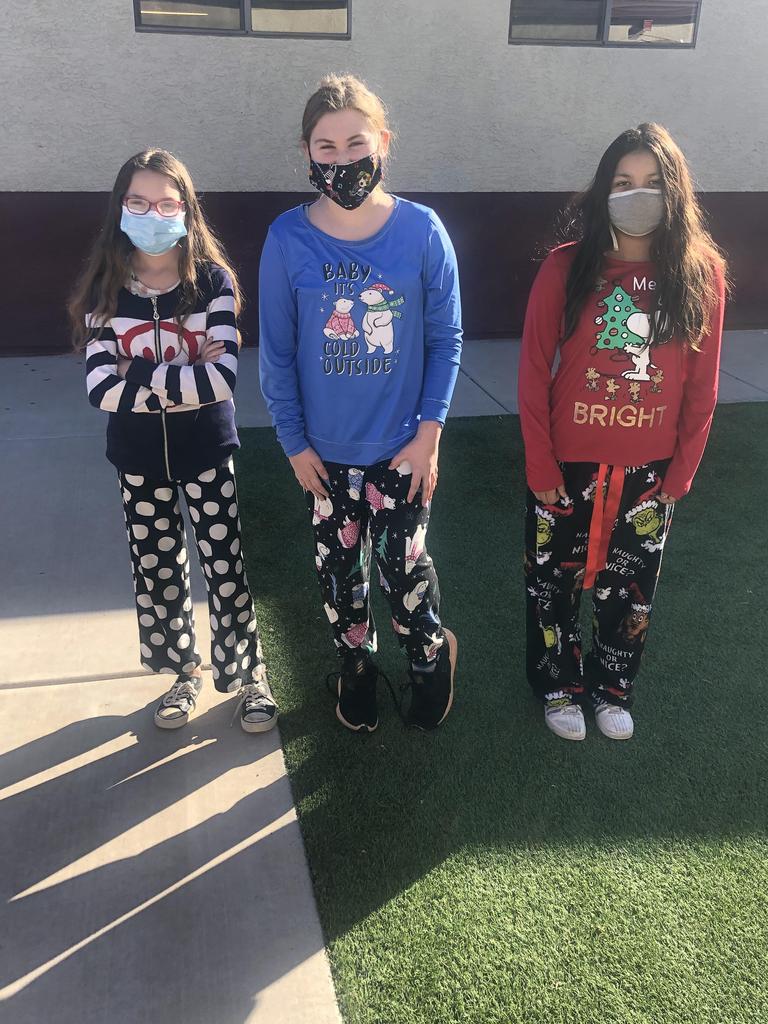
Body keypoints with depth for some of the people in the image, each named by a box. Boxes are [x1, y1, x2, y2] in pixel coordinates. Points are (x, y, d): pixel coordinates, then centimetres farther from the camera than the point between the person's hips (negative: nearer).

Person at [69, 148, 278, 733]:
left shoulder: (213, 281, -10)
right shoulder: (104, 291, -4)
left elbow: (223, 378, -21)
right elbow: (102, 389, -15)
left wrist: (140, 374, -19)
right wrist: (186, 377, -19)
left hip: (208, 451, -2)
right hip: (139, 458, 3)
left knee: (226, 567, 5)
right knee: (156, 570, 14)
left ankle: (248, 675, 25)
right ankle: (184, 672, 35)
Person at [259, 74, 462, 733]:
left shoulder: (421, 231, -9)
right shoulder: (288, 239, -8)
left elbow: (446, 339, -3)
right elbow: (277, 352, -2)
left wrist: (429, 432, -7)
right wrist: (295, 443, -2)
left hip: (403, 446, -1)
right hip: (325, 450, 2)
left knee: (406, 565, 8)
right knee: (340, 567, 15)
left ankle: (431, 657, 37)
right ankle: (356, 665, 40)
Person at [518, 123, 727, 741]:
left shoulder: (703, 274, -6)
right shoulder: (567, 268, -10)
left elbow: (701, 388, 0)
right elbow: (534, 371, -7)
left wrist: (681, 472, 0)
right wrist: (540, 465, -8)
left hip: (649, 474, 2)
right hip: (566, 470, -1)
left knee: (630, 591, 17)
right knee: (554, 584, 14)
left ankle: (613, 689, 42)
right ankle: (558, 685, 39)